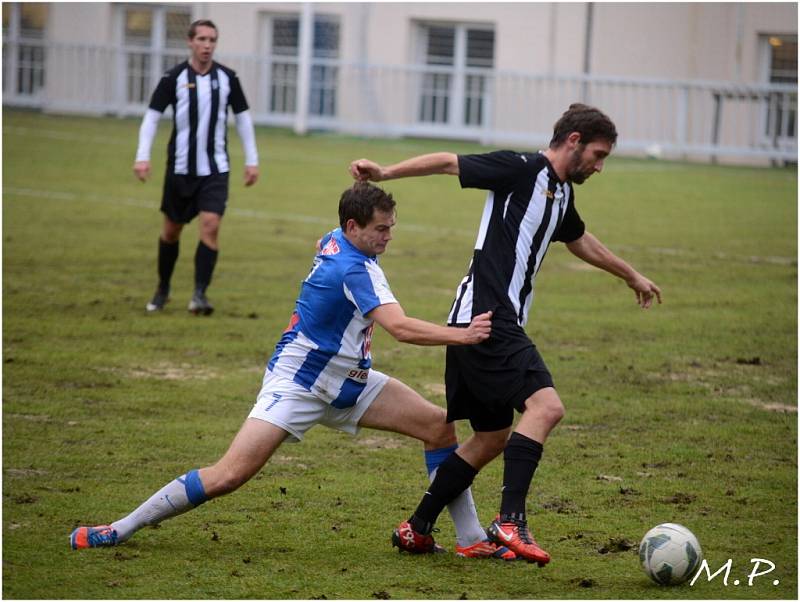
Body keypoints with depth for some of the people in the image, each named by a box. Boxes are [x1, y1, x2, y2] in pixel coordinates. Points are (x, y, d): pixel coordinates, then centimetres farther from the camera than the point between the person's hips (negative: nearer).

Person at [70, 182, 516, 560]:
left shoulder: (334, 241, 1)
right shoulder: (354, 269, -26)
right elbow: (401, 328, -36)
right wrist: (462, 337, -37)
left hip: (348, 382, 10)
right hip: (299, 384, -10)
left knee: (440, 426, -1)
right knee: (230, 475, -17)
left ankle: (472, 539, 4)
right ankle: (124, 527, -3)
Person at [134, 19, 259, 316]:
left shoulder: (227, 78, 0)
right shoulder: (174, 78, -6)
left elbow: (243, 117, 10)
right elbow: (152, 116, -4)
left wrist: (252, 160, 7)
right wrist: (142, 156, -14)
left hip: (215, 169, 0)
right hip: (180, 167, 0)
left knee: (211, 225, -16)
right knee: (171, 230, 11)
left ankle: (200, 294, -14)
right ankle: (162, 290, 31)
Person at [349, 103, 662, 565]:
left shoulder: (562, 194, 20)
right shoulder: (522, 169, -7)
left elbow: (582, 242, 40)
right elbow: (450, 162, -9)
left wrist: (632, 276, 53)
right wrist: (386, 173, -21)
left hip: (500, 324, 10)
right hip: (487, 316, -10)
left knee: (491, 438, 13)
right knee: (545, 406, -22)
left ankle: (417, 530, 20)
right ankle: (511, 520, -26)